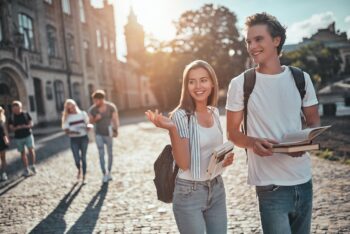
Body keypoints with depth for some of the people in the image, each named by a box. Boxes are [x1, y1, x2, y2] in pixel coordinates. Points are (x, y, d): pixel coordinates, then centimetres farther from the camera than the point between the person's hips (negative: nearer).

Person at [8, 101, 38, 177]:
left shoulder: (26, 114, 1)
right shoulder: (11, 118, 2)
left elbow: (31, 124, 0)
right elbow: (11, 128, -3)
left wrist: (26, 126, -20)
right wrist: (18, 127, -23)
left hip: (28, 135, -1)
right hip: (18, 138, 1)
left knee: (31, 149, -13)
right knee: (22, 153, 6)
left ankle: (33, 165, 2)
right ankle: (26, 169, 12)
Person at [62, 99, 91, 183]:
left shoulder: (83, 114, 4)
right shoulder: (67, 117, 0)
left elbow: (88, 124, 8)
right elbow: (66, 130, -5)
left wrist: (88, 126, -16)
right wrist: (74, 132, -24)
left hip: (84, 138, 1)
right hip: (74, 140, -1)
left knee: (83, 158, 3)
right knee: (77, 159, -2)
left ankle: (84, 177, 16)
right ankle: (79, 170, 32)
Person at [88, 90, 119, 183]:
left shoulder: (111, 107, -14)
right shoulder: (92, 109, -8)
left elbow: (115, 119, -17)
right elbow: (91, 121, 3)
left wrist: (115, 130, -31)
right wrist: (96, 119, -20)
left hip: (108, 133, -1)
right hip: (98, 134, 1)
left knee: (110, 153, 10)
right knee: (101, 154, -4)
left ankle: (109, 172, 28)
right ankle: (104, 173, 6)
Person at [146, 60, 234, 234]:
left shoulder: (214, 112, 3)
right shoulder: (181, 116, -16)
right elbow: (184, 164, -21)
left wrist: (225, 159, -3)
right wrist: (172, 129, -32)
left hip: (217, 189, 6)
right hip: (189, 193, -6)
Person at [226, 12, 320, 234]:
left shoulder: (301, 78, 2)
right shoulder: (240, 83, -6)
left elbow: (314, 122, 11)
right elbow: (233, 133, -1)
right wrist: (253, 142, -22)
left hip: (304, 179, 4)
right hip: (271, 184, -4)